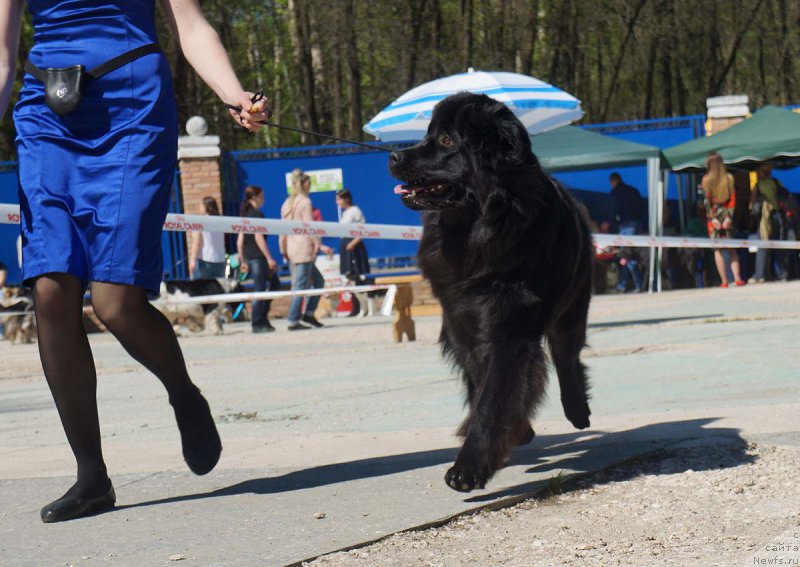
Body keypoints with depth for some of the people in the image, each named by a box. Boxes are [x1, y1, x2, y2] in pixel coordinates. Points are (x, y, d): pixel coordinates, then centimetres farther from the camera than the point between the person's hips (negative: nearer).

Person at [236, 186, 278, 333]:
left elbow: (239, 241, 16)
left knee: (266, 288, 14)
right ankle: (257, 324, -5)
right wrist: (269, 258, -16)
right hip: (258, 256, -9)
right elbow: (258, 237, -17)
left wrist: (243, 261, 20)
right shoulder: (257, 214, -9)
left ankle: (262, 321, 13)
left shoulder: (244, 215, 16)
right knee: (261, 290, -5)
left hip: (248, 256, 9)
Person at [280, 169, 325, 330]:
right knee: (301, 285, -6)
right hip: (304, 247, -8)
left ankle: (309, 313, 10)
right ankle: (293, 321, -7)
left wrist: (283, 250, 18)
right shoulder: (305, 202, -8)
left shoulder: (287, 203, 14)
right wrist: (318, 244, -10)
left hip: (291, 248, 8)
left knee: (318, 281, 16)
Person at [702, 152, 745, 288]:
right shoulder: (729, 178, 3)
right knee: (731, 248, 10)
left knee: (717, 250, 1)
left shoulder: (706, 180, -4)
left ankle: (724, 281, -4)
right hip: (727, 214, 2)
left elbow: (706, 201, -8)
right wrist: (729, 216, -3)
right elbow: (733, 199, -1)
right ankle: (737, 278, -2)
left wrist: (712, 218, -8)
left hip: (714, 216, -2)